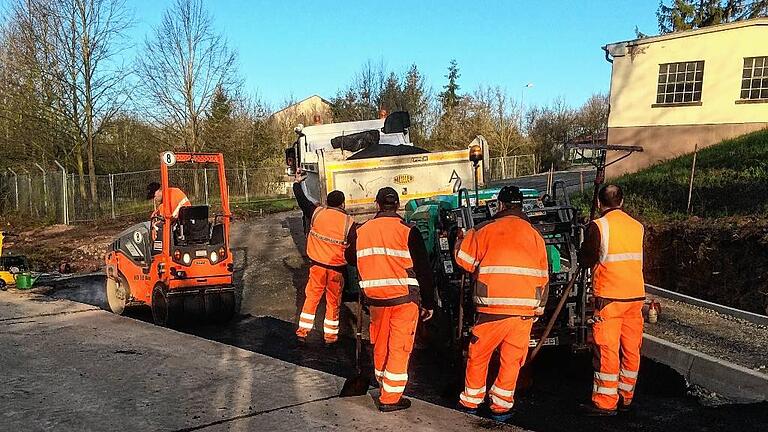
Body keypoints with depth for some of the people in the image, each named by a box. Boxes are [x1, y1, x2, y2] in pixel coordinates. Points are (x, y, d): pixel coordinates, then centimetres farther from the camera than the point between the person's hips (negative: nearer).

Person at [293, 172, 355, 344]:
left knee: (311, 297, 13)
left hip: (317, 265, 2)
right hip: (337, 268, -1)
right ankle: (330, 335, 19)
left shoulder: (317, 213, -5)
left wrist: (297, 183, 23)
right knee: (333, 302, 10)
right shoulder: (349, 223, -10)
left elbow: (302, 200, 10)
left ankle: (303, 330, 14)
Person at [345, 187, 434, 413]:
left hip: (375, 298, 4)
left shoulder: (360, 231, 2)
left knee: (380, 343, 21)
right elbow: (424, 269, -7)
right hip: (404, 298, -4)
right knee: (399, 347, 5)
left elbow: (351, 259, 21)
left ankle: (382, 382, 40)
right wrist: (428, 302, 1)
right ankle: (390, 398, 10)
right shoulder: (408, 232, -10)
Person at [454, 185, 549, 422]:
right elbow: (543, 276, 12)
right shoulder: (535, 235, 8)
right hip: (526, 310, 3)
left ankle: (470, 401, 25)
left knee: (478, 355, 13)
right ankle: (501, 406, 17)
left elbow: (463, 259, 3)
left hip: (493, 308, -2)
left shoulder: (485, 230, -3)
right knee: (512, 359, 12)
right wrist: (538, 308, 21)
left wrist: (461, 240, 23)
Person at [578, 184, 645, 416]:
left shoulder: (598, 226, -10)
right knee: (631, 348, 12)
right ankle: (626, 397, 22)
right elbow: (638, 259, 17)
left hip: (609, 296, -6)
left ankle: (605, 402, 3)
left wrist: (584, 251, 15)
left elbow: (586, 260, -5)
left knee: (607, 349, -1)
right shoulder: (637, 226, 8)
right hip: (636, 294, 6)